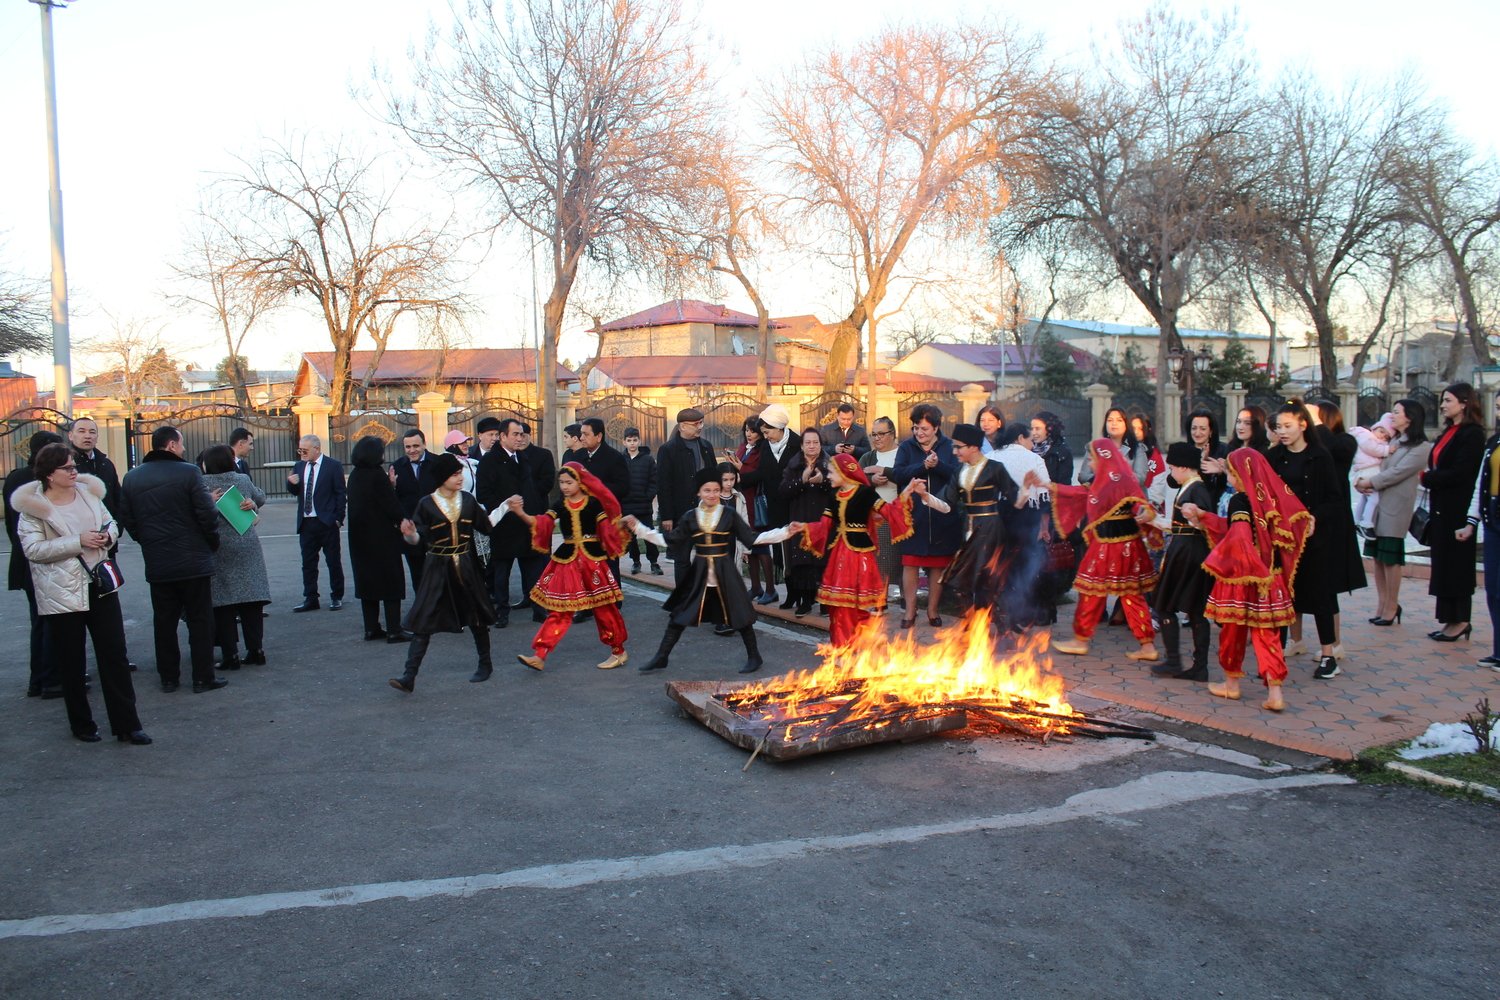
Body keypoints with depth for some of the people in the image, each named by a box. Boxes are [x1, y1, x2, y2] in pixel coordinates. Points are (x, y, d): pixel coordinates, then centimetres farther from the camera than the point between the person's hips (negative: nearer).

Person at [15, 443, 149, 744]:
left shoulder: (88, 492, 7)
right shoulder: (33, 506, -7)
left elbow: (111, 523, 17)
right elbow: (33, 549, -16)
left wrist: (108, 535, -6)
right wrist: (78, 541, -21)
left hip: (100, 585, 4)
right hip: (61, 593, -4)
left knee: (115, 655, 2)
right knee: (70, 663, 7)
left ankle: (126, 724, 7)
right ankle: (81, 724, 24)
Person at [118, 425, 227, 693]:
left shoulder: (132, 477, 4)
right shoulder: (188, 472, -12)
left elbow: (127, 520, 8)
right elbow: (207, 514, -14)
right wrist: (213, 543, 2)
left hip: (156, 563, 5)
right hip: (193, 560, -4)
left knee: (164, 621, 13)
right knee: (199, 620, 4)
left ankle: (168, 677, 19)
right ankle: (203, 678, 6)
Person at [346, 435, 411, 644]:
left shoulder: (354, 476, 7)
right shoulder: (377, 475, -15)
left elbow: (356, 505, 12)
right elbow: (391, 505, -17)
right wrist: (402, 522, -3)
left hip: (360, 537, 7)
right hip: (381, 537, -7)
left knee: (367, 580, 13)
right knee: (391, 581, -1)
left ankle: (371, 628, 15)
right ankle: (393, 630, -1)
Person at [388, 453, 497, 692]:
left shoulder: (468, 500, 4)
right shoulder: (426, 504, -4)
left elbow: (485, 526, 10)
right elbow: (420, 539, -6)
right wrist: (410, 535, -27)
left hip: (466, 567, 2)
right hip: (437, 568, -2)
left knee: (477, 618, 12)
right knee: (423, 622, -7)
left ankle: (485, 664, 31)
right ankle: (409, 676, -8)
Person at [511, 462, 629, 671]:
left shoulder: (593, 503, -4)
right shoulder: (560, 505, 4)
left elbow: (607, 529, -4)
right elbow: (541, 524, -9)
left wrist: (624, 526, -22)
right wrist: (521, 514, -23)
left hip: (592, 559, -3)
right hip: (566, 560, 3)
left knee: (603, 607, 5)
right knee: (559, 609, 2)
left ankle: (618, 651, 20)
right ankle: (539, 655, 0)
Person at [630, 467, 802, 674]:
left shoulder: (730, 515, -4)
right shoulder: (690, 517, 1)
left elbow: (752, 538, -4)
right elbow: (668, 540, 4)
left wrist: (785, 531, -11)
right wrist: (638, 527, 0)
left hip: (724, 572, -2)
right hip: (698, 573, 2)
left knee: (739, 614, 3)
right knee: (679, 614, 3)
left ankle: (754, 657, 21)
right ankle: (661, 657, 14)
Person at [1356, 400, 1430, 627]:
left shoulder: (1421, 447, -7)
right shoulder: (1392, 442, 16)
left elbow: (1397, 473, -15)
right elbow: (1369, 461, 12)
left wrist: (1369, 482, -10)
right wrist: (1362, 482, -8)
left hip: (1395, 508, -7)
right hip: (1376, 503, 7)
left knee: (1391, 558, -2)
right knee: (1377, 557, 7)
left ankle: (1392, 607, 8)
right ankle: (1384, 604, 15)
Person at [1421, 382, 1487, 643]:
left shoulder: (1472, 435, -12)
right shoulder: (1449, 432, 15)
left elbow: (1459, 473, -19)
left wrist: (1426, 478, -11)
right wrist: (1430, 478, -2)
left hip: (1457, 511, -9)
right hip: (1441, 509, 9)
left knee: (1456, 565, -2)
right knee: (1443, 565, 9)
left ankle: (1460, 621, 6)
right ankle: (1453, 620, 15)